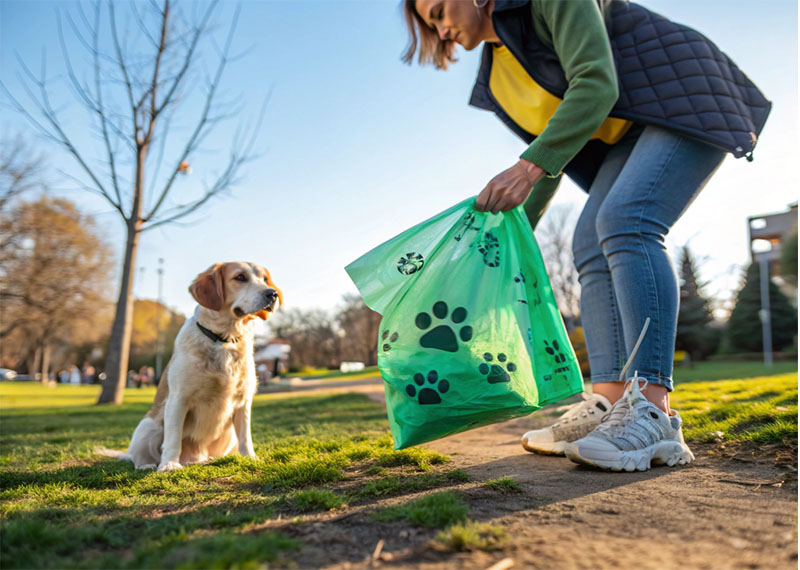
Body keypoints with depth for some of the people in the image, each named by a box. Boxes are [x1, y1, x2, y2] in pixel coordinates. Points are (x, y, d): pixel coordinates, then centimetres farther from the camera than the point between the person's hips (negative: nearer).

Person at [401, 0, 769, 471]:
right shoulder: (499, 69, 11)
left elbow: (596, 84, -26)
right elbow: (552, 147, 14)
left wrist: (527, 166, -35)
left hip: (689, 102, -8)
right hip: (634, 131, 9)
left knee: (625, 222, -28)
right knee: (593, 244, -9)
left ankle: (653, 412, -33)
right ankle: (610, 403, -15)